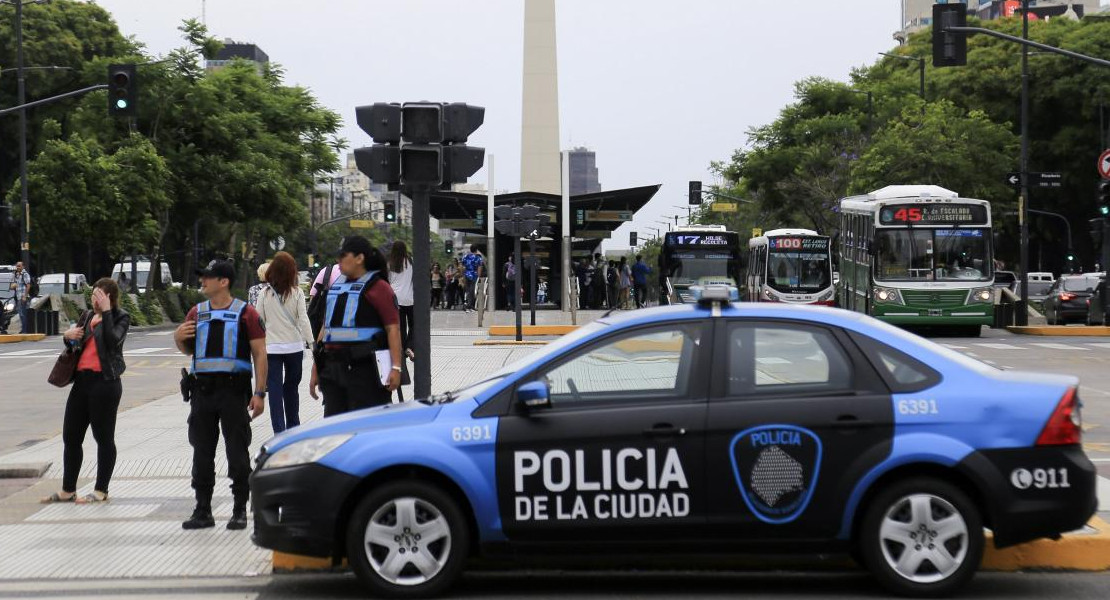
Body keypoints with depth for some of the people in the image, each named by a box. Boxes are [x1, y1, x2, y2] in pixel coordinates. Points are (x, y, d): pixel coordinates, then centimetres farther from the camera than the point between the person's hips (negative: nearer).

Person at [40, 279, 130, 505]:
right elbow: (74, 347, 25)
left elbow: (113, 340, -22)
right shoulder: (88, 316, 16)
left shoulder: (120, 317, -3)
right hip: (82, 381, 7)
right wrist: (68, 336, 3)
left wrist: (106, 312, -20)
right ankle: (68, 490, 18)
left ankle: (101, 491, 9)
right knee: (70, 436, 9)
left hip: (105, 382, -7)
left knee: (103, 437, 1)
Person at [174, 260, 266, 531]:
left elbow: (260, 355, -4)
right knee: (202, 452, 8)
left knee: (237, 452, 0)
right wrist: (179, 338, -1)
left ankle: (240, 511, 10)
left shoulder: (246, 313, -3)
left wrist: (259, 393, -11)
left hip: (234, 389, -5)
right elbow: (188, 349, 23)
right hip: (203, 388, 5)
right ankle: (203, 511, 16)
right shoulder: (196, 313, 11)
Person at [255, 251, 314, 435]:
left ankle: (279, 431, -9)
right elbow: (303, 320, -7)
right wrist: (312, 342, -3)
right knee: (292, 388, 16)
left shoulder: (265, 293, -3)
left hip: (271, 347, -1)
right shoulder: (297, 293, -4)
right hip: (294, 346, 1)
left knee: (275, 390, -1)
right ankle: (293, 427, 25)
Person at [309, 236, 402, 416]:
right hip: (332, 368, 7)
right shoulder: (335, 287, 19)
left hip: (365, 369, -7)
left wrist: (396, 367, -20)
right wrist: (316, 369, 19)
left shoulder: (378, 287, -4)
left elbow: (393, 328, -11)